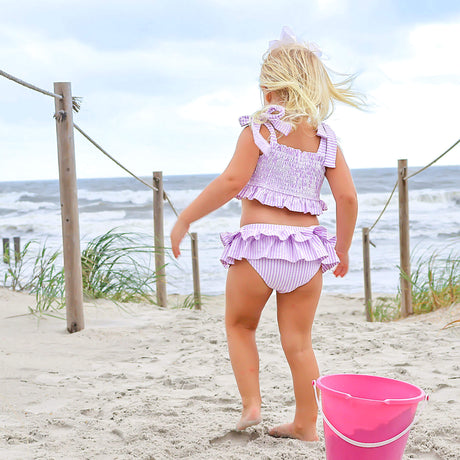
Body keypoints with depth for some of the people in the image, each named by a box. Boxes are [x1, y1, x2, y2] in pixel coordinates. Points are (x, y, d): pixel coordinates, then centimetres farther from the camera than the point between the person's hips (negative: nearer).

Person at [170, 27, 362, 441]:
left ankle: (251, 403, 12)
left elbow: (232, 181, -14)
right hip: (308, 250, 4)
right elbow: (348, 198, 5)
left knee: (239, 325, 20)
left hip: (259, 243, -3)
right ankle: (306, 425, 19)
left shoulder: (261, 127, -3)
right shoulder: (326, 139, 8)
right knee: (299, 342, 13)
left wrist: (185, 219, -7)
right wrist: (342, 250, 18)